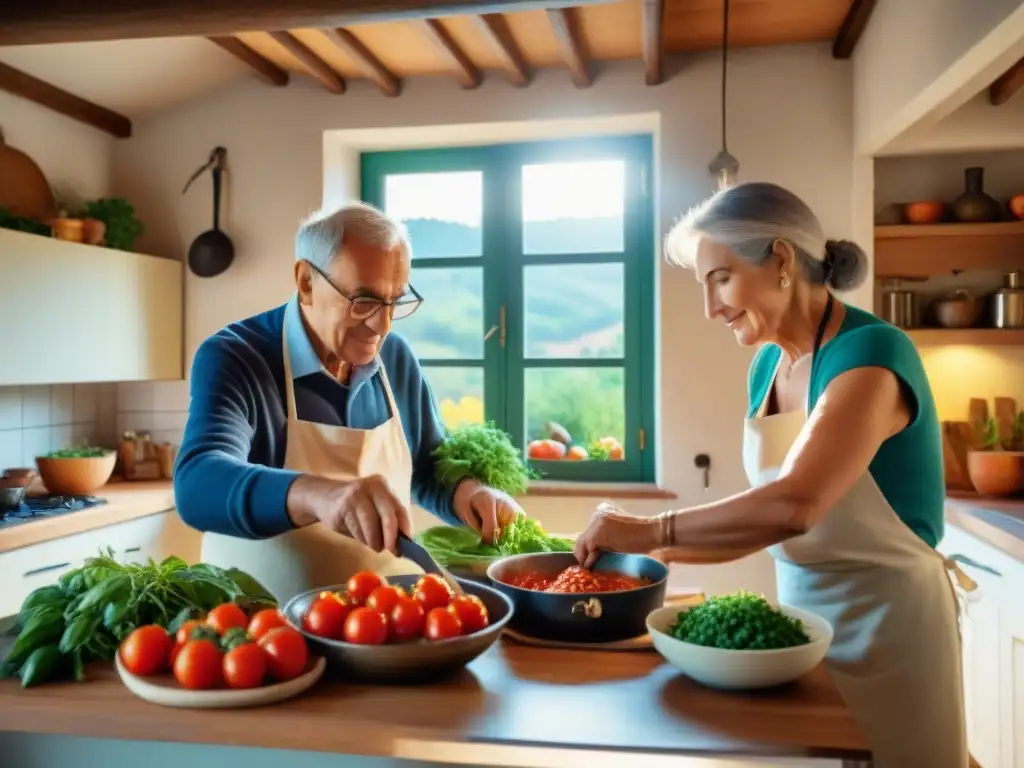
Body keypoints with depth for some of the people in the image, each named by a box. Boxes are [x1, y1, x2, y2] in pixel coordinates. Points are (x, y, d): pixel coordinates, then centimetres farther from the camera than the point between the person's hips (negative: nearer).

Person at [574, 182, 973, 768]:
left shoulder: (870, 354, -21)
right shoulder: (767, 365, 3)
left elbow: (793, 506, -35)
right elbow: (768, 517, 6)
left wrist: (651, 531, -26)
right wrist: (665, 552, -3)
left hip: (887, 625, -7)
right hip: (804, 615, 7)